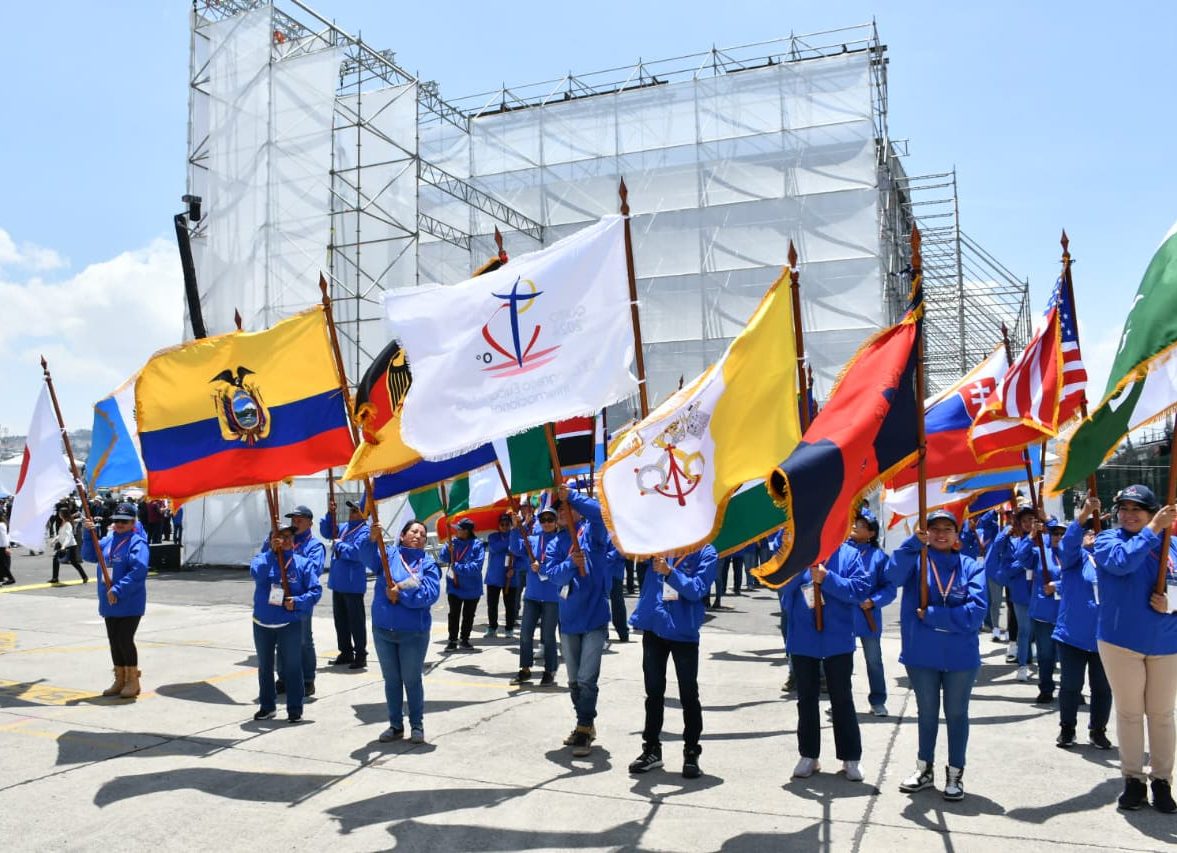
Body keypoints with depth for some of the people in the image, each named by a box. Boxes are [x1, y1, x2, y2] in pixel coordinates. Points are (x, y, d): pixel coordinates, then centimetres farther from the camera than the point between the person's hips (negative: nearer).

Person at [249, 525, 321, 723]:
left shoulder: (303, 563, -2)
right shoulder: (263, 557, 1)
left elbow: (316, 590, -6)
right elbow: (256, 573, -22)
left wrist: (297, 601, -21)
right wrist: (272, 550, -21)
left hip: (290, 624, -2)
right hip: (262, 623, 2)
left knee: (292, 666, 2)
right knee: (264, 666, 15)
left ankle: (295, 709, 14)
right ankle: (267, 706, 31)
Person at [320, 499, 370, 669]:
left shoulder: (364, 531, -15)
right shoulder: (345, 527, 12)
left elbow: (357, 552, -27)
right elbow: (326, 532, 19)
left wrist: (339, 544, -14)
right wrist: (330, 514, 5)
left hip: (353, 584, -9)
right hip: (338, 582, 9)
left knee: (356, 620, 0)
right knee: (340, 619, 16)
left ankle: (360, 655, 8)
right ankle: (346, 652, 27)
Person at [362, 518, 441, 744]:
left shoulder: (428, 563, -2)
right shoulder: (389, 553, 1)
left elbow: (430, 594, -14)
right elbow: (371, 561, -21)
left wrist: (401, 594, -18)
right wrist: (373, 540, -39)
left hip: (413, 632, -2)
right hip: (383, 629, 2)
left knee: (412, 680, 7)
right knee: (391, 680, 14)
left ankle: (417, 726, 22)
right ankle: (396, 725, 27)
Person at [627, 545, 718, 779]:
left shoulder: (706, 552, -7)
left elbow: (697, 590, -17)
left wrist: (669, 572, -28)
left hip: (684, 631, -3)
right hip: (653, 626, 3)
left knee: (688, 694, 6)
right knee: (654, 691, 13)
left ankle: (692, 753, 17)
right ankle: (651, 748, 25)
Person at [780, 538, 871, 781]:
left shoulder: (849, 555, -4)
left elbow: (860, 588, -14)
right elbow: (782, 584, -10)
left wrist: (827, 578, -21)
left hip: (838, 641, -2)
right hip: (803, 640, 2)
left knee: (842, 699, 10)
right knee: (806, 698, 13)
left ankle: (851, 757, 21)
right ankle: (808, 755, 25)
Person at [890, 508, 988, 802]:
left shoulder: (971, 566, -1)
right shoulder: (917, 560, 0)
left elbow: (976, 610, -14)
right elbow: (895, 575, -24)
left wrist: (932, 615, -17)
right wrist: (914, 543, -36)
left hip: (960, 655, -1)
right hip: (921, 654, 1)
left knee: (956, 714, 12)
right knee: (926, 713, 16)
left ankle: (955, 773, 27)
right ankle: (924, 769, 32)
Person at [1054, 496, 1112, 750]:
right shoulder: (1077, 557, 1)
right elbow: (1068, 543, -21)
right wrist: (1084, 514, -35)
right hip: (1073, 634, -2)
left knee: (1103, 687, 10)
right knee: (1070, 685, 6)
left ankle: (1098, 730, 27)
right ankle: (1067, 728, 22)